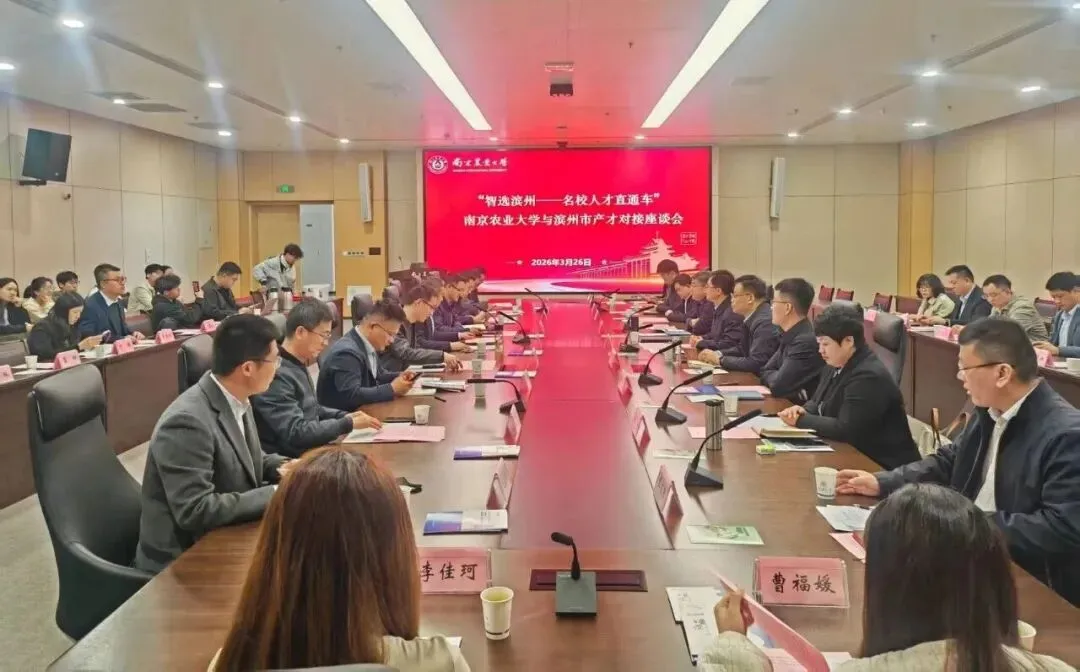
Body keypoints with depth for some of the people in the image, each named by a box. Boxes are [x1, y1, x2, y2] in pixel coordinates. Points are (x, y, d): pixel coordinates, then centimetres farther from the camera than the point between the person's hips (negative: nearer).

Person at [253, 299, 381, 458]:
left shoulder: (297, 365, 9)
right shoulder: (277, 375, -22)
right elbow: (296, 433, -25)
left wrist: (345, 416, 7)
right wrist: (349, 423, -18)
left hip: (307, 452, 9)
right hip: (287, 460, -9)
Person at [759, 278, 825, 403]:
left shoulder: (806, 341, -23)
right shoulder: (790, 336, 6)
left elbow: (777, 386, -23)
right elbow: (766, 371, 8)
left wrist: (769, 376, -2)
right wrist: (775, 377, -12)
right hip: (785, 403, 7)